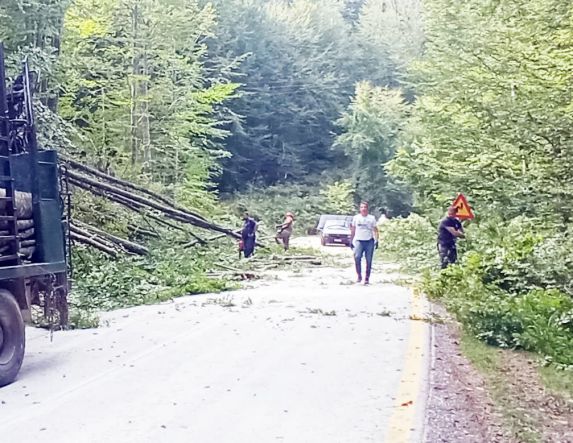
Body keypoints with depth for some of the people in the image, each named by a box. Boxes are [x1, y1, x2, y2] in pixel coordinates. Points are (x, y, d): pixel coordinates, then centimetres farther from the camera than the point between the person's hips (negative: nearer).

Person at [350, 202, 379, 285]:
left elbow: (375, 230, 8)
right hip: (358, 241, 0)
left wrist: (376, 240, -2)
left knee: (369, 261, 0)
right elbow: (353, 230, 16)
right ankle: (359, 276, -8)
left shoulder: (372, 218, 7)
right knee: (357, 257, -20)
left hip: (369, 241, 0)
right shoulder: (356, 217, 10)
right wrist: (351, 241, 12)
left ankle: (367, 278, 8)